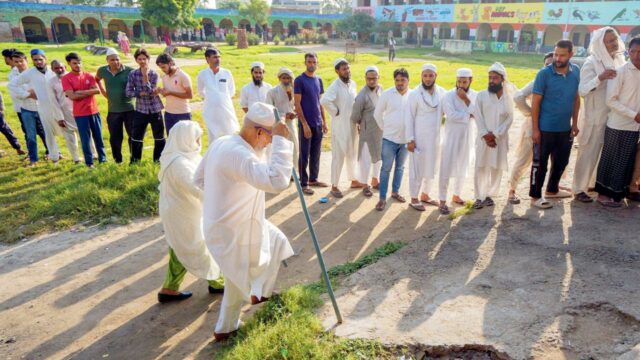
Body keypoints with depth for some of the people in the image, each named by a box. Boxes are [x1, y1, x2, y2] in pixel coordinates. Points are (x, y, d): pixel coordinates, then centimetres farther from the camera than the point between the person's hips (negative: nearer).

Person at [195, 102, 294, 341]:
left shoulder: (222, 143, 0)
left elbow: (199, 178, 12)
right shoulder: (238, 154, -32)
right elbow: (277, 181, -44)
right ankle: (224, 330, 37)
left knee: (277, 240, 23)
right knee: (239, 285, 14)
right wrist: (281, 140, -36)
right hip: (233, 231, -9)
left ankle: (260, 293, 35)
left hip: (227, 221, 9)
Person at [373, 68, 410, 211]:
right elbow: (377, 113, 1)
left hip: (406, 138, 3)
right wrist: (384, 128, 2)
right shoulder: (387, 94, -7)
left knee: (400, 167, 16)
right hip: (389, 138, -3)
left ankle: (395, 192, 33)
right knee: (386, 168, -1)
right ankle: (382, 198, 6)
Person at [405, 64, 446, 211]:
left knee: (431, 168, 15)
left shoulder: (442, 92, 2)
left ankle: (425, 195, 31)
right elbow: (409, 117, -9)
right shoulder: (415, 94, -10)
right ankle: (414, 199, 16)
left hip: (435, 138, 5)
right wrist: (410, 139, -13)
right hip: (419, 138, -5)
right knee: (417, 169, 3)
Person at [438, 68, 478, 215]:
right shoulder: (449, 95, -10)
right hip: (451, 137, -5)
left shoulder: (475, 96, 2)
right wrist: (469, 115, -14)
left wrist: (466, 99, -18)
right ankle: (442, 201, -1)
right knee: (446, 169, -7)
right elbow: (451, 115, -22)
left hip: (466, 137, 5)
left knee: (462, 169, 16)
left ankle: (456, 195, 32)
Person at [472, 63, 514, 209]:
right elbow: (478, 117, -3)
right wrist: (485, 135, -12)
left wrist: (495, 134, -12)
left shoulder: (509, 97, 4)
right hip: (484, 138, -1)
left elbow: (509, 119, -2)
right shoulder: (481, 95, 1)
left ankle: (489, 195, 19)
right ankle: (480, 197, 8)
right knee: (481, 168, -2)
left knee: (497, 168, 5)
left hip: (500, 138, 1)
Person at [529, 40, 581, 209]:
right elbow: (535, 102, -11)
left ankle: (552, 190, 36)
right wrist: (535, 129, -13)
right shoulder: (544, 74, -13)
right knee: (540, 163, 3)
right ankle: (535, 196, 14)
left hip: (565, 128, 6)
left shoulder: (576, 72, 1)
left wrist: (575, 123, 8)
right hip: (545, 128, -5)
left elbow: (576, 98, 10)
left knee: (561, 161, 17)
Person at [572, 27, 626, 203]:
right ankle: (579, 189, 9)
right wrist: (599, 78, -33)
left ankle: (594, 182, 31)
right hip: (594, 116, -7)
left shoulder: (619, 59, 6)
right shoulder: (591, 63, -14)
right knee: (588, 153, 0)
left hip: (613, 115, 7)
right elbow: (582, 90, -21)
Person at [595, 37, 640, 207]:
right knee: (611, 160, 3)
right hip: (618, 126, -6)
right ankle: (604, 193, 14)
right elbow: (610, 100, -14)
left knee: (626, 161, 11)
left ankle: (618, 193, 23)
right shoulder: (621, 71, -10)